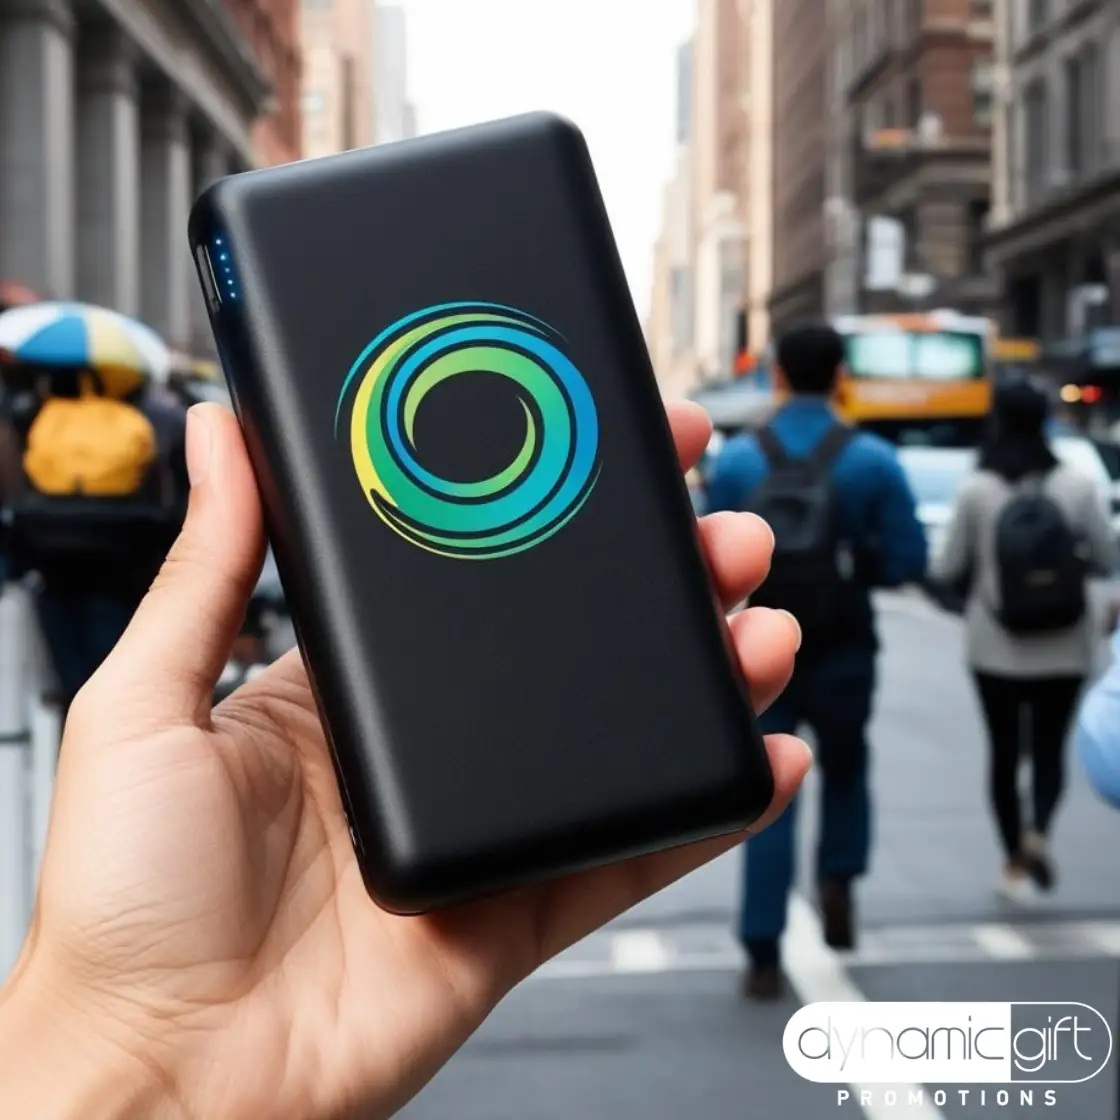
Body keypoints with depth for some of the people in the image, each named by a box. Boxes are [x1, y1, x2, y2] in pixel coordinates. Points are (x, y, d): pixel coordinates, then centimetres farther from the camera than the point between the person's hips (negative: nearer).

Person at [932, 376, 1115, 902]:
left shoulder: (976, 490, -11)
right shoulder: (1077, 485, -7)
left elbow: (947, 569, -6)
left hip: (996, 646, -1)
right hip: (1064, 647, 1)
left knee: (1004, 750, 13)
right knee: (1049, 747, 12)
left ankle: (1014, 861, 16)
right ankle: (1037, 832, -13)